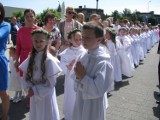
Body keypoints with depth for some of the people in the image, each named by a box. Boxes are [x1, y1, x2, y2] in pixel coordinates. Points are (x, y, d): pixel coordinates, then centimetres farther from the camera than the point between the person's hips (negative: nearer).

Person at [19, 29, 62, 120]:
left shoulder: (49, 60, -19)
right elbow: (26, 76, 3)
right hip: (34, 96, 5)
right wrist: (29, 88, -13)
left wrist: (35, 90, -16)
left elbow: (50, 84, -17)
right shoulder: (31, 58, -2)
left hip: (46, 96, -5)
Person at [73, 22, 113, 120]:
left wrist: (83, 76, -23)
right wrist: (78, 76, -14)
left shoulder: (103, 62, -24)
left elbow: (98, 90, -26)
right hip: (80, 102, 7)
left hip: (93, 106, -6)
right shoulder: (84, 57, -2)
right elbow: (77, 86, 6)